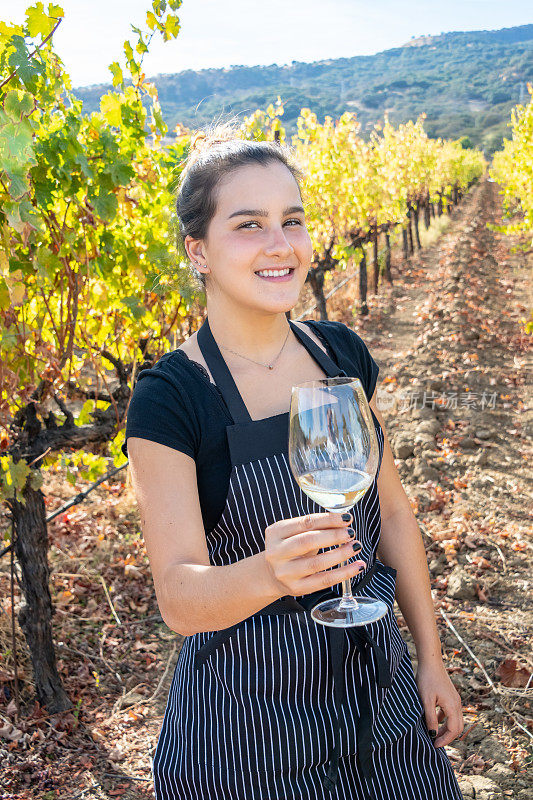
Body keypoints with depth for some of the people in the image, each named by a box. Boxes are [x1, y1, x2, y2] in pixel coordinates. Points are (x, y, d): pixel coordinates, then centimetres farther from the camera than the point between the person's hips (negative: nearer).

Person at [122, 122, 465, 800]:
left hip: (377, 683, 5)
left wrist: (430, 658, 9)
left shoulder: (343, 353, -2)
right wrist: (268, 572, -41)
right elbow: (178, 596, -21)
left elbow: (391, 513, 6)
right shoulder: (170, 397, -17)